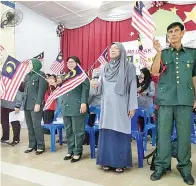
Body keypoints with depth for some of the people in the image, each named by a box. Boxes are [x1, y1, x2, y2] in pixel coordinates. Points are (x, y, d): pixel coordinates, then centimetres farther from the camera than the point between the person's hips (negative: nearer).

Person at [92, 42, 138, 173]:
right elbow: (102, 87, 16)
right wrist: (96, 85, -7)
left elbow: (133, 87, -4)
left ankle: (120, 163, 12)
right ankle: (107, 161, 18)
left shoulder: (129, 67, 1)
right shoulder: (105, 68, 14)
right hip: (107, 105, 4)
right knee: (106, 132, 6)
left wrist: (132, 106, -10)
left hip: (121, 105, -4)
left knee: (120, 132, -1)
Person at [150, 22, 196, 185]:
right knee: (163, 133, 3)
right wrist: (158, 52, -15)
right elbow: (155, 72, -5)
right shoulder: (163, 53, 9)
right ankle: (161, 165, 14)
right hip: (165, 99, 0)